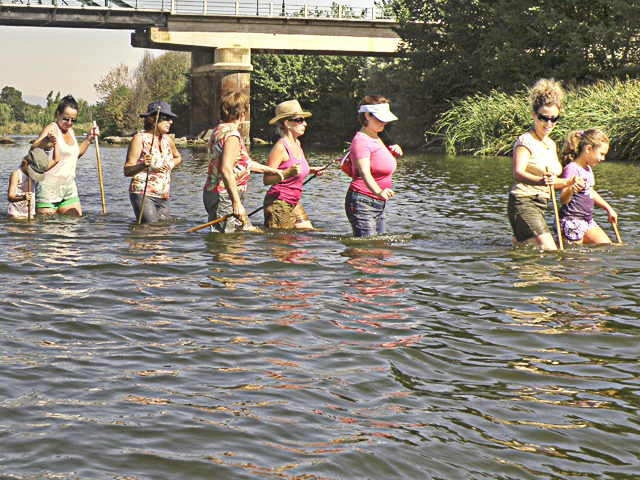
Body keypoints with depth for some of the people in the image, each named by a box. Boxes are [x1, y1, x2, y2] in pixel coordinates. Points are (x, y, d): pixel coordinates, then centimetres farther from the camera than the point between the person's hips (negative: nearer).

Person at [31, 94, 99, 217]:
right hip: (49, 187, -8)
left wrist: (89, 138, 23)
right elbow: (33, 149, -27)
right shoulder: (52, 129, -10)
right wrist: (47, 140, -46)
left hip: (69, 187, 8)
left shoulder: (71, 131, 15)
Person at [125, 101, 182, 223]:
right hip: (143, 195, -7)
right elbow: (127, 171, -14)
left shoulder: (168, 140, 12)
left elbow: (178, 157, 36)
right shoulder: (140, 139, -6)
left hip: (163, 198, 7)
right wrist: (143, 165, -32)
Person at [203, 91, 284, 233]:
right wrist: (237, 203, -25)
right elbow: (226, 170, -25)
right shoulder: (231, 135, -16)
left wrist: (272, 170, 28)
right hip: (223, 197, -11)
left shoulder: (219, 129, 17)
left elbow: (244, 163, 26)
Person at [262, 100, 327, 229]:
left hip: (294, 204, 9)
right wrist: (289, 172, -34)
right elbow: (267, 179, -23)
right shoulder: (280, 147, -17)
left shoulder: (297, 144, 10)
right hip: (278, 204, -9)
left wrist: (312, 170, 12)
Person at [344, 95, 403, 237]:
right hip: (362, 203, -10)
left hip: (379, 204, 10)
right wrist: (378, 192, -47)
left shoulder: (378, 139, 16)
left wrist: (393, 153, 11)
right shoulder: (361, 141, -13)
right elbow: (364, 172, -29)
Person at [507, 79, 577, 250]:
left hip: (539, 204, 9)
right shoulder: (526, 141, -11)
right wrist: (541, 181, -46)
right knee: (550, 252, -18)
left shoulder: (551, 144, 16)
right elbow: (518, 173, -28)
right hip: (523, 202, -9)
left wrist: (567, 183, 2)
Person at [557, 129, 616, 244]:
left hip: (587, 221, 9)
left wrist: (609, 209, 39)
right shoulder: (572, 169, -17)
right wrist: (571, 190, -48)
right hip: (571, 222, -9)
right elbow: (563, 199, -27)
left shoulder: (588, 169, 14)